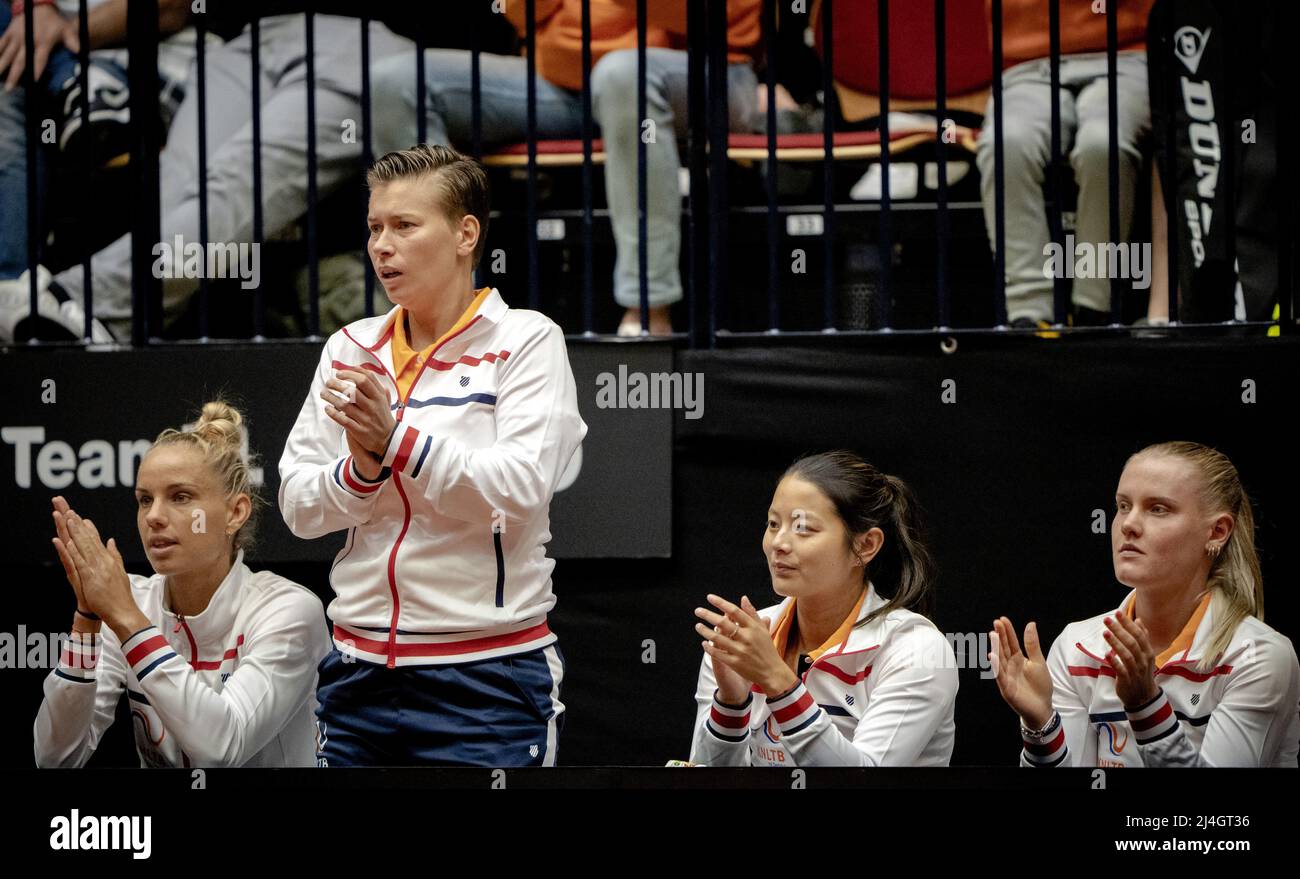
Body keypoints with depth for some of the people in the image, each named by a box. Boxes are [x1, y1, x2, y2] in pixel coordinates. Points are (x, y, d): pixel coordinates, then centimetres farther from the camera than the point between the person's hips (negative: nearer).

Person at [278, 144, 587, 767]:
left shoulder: (527, 340, -2)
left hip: (486, 678, -4)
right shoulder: (349, 349, 11)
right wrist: (361, 467, -13)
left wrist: (395, 437, -22)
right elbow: (297, 506, 6)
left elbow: (520, 488, -16)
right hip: (360, 669, 4)